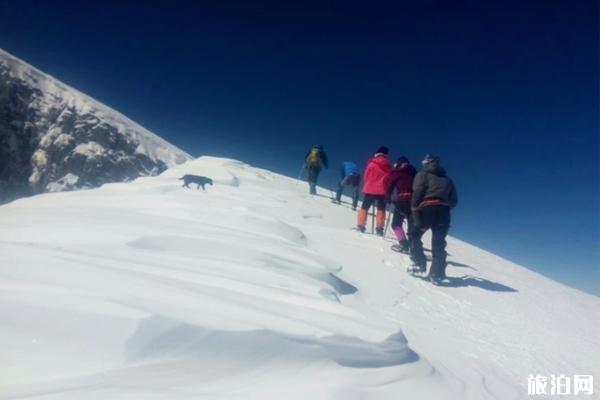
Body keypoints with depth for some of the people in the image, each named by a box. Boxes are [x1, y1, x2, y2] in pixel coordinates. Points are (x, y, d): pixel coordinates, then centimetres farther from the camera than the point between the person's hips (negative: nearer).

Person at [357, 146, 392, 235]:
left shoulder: (371, 164, -4)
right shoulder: (388, 165, 0)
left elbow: (366, 176, 3)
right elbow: (390, 179, 5)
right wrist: (388, 191, 18)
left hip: (369, 189, 0)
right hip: (382, 191, 1)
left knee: (364, 208, 11)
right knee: (381, 209, 10)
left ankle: (361, 225, 9)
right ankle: (379, 228, 4)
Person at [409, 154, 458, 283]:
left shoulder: (423, 175, 12)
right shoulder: (447, 179, 25)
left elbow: (417, 193, -6)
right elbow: (454, 201, 18)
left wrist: (415, 209, -7)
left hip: (427, 209, -4)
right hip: (443, 213, 4)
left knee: (414, 236, 15)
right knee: (439, 244, 7)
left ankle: (420, 263, 5)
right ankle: (436, 273, 1)